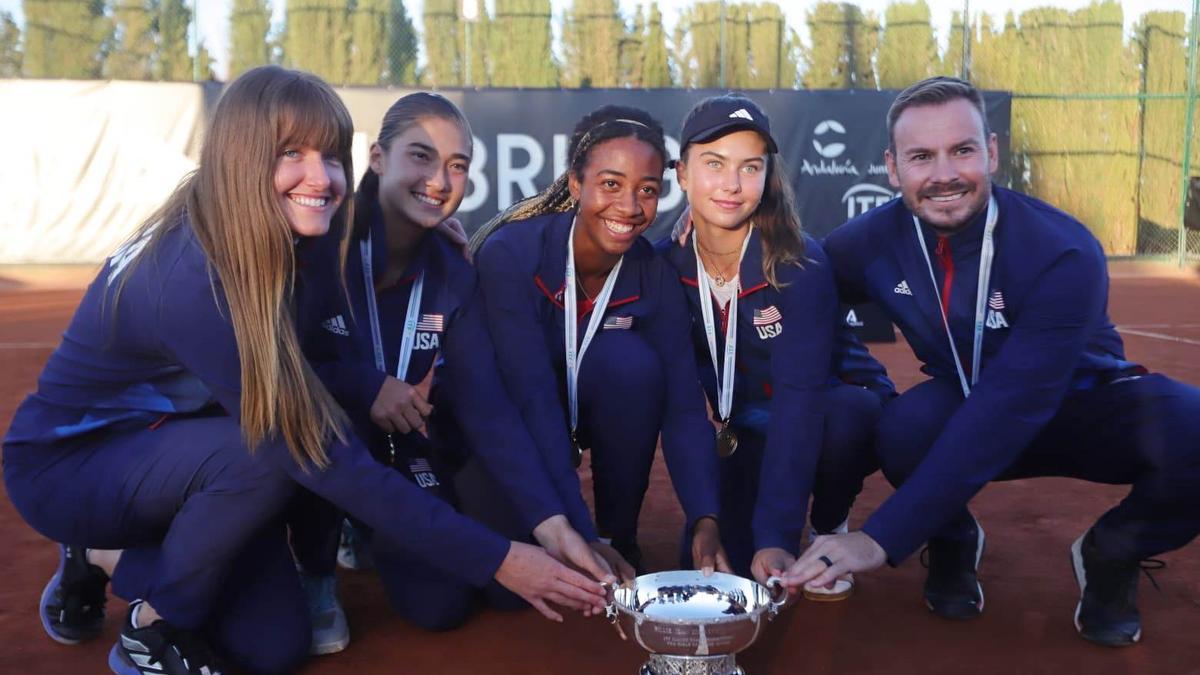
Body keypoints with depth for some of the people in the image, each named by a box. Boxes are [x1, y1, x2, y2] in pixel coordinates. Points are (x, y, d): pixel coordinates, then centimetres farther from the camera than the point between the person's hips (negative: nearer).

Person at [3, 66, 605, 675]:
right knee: (270, 450, -33)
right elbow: (326, 461, -35)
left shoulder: (271, 245, -9)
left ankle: (113, 559, 17)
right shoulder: (191, 278, -34)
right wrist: (497, 560, -34)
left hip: (157, 447, 7)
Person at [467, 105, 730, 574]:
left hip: (594, 411, 3)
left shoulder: (655, 275, -17)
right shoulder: (509, 253, -28)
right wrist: (576, 536, -42)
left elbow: (683, 406, -21)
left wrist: (705, 522, -36)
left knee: (629, 359, -29)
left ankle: (619, 536, -11)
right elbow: (532, 397, -35)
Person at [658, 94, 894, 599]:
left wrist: (777, 537, -40)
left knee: (845, 416, -36)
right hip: (745, 433, 2)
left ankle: (830, 529, -4)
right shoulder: (667, 264, -13)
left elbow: (800, 395, -33)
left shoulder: (801, 265, -26)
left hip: (833, 413, -2)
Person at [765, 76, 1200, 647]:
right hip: (966, 403, 2)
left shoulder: (1064, 254, -29)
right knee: (908, 425, -33)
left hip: (1086, 404, -1)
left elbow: (1005, 412, -38)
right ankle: (954, 544, 1)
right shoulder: (871, 243, -17)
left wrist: (882, 537, -43)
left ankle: (1111, 557, 0)